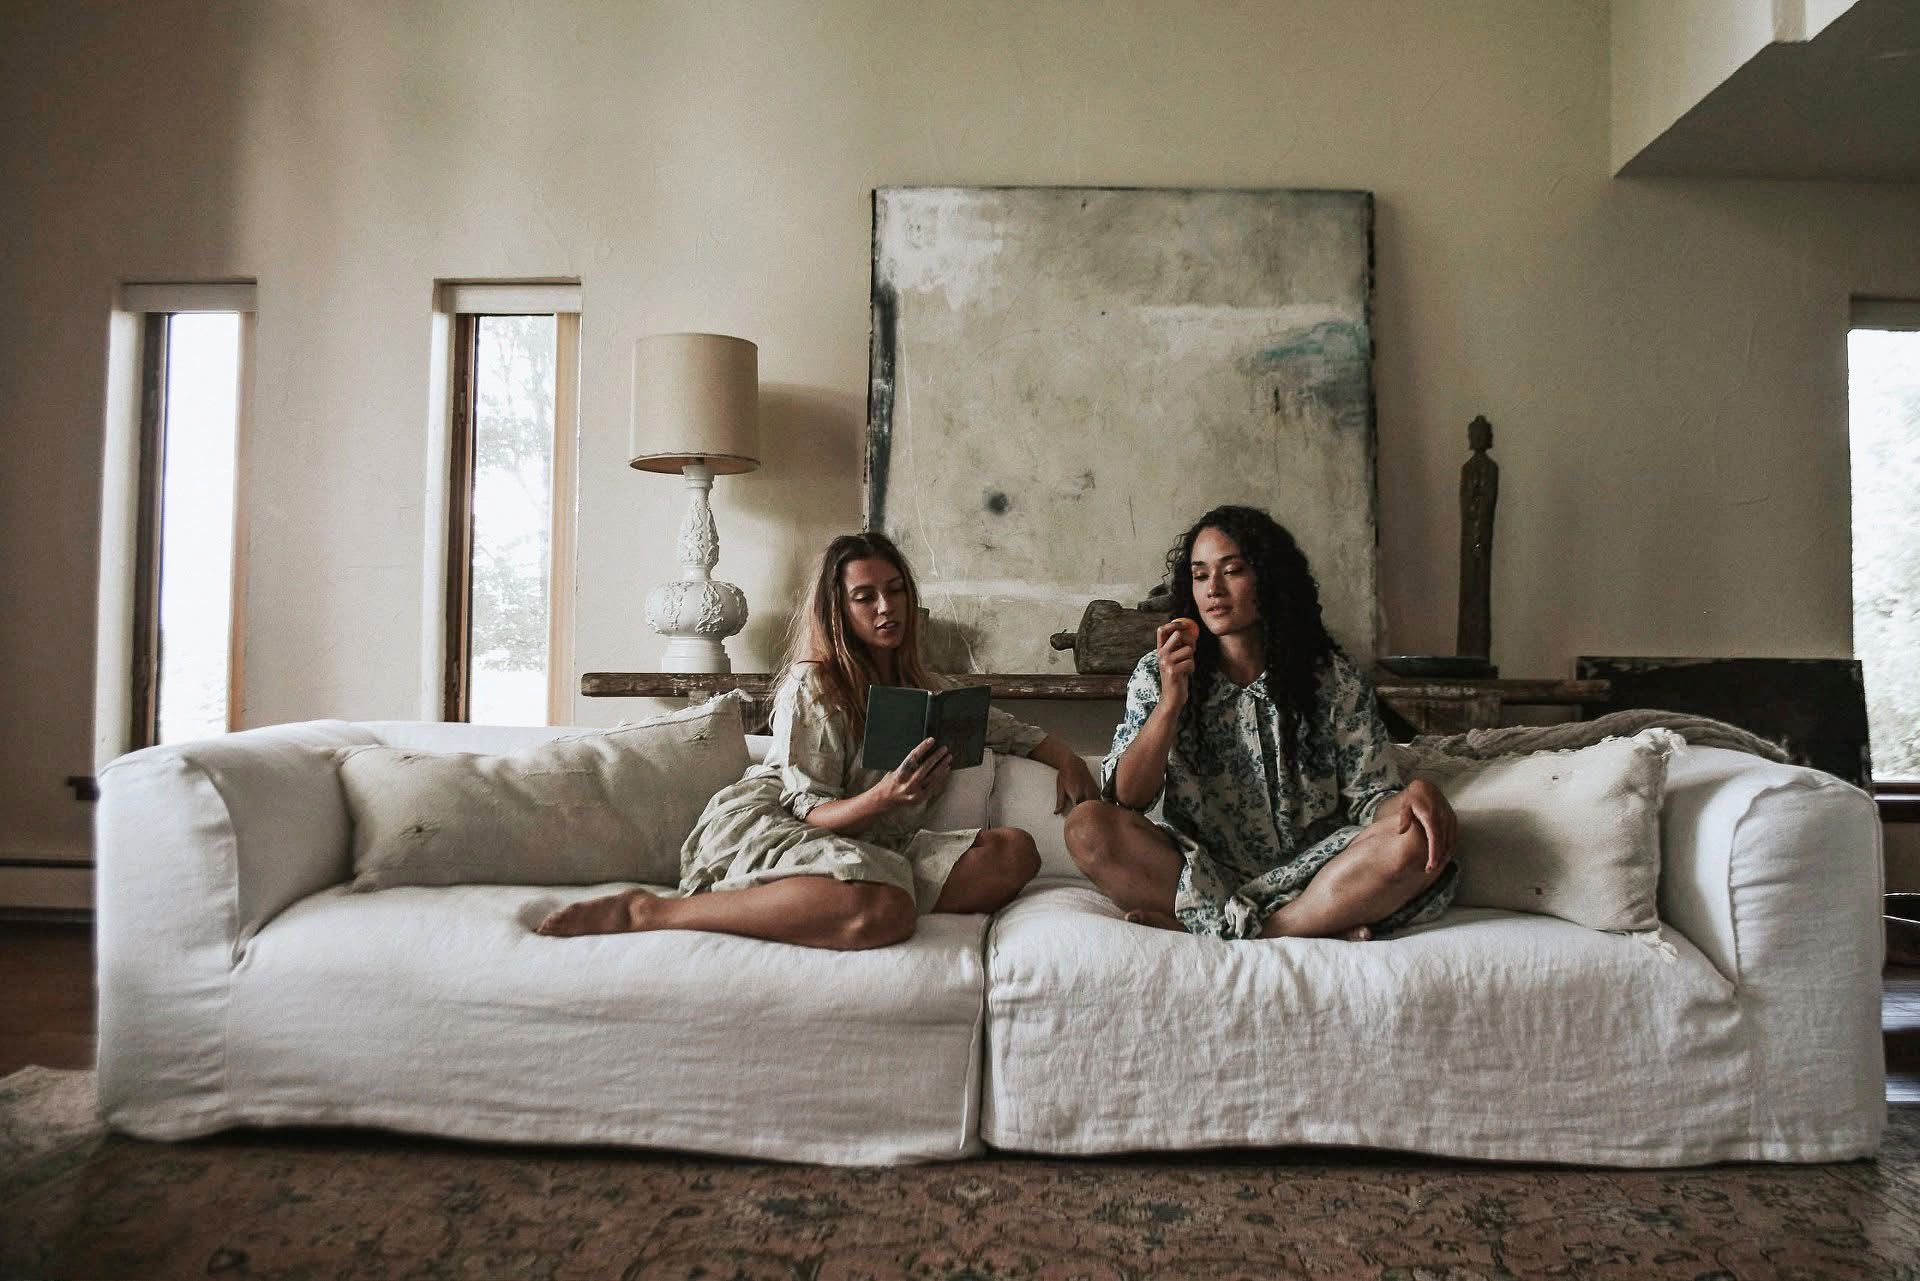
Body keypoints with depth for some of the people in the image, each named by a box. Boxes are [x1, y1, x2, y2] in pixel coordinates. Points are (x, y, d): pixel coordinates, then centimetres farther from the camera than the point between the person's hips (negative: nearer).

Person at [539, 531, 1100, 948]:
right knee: (882, 911, -41)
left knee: (1015, 852, -16)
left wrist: (1067, 758, 13)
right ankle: (649, 910, -28)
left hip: (864, 846, 7)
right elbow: (811, 812, -8)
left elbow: (1006, 728, 32)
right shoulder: (812, 687, -1)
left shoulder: (921, 690, 19)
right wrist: (884, 797, -28)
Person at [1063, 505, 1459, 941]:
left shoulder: (1335, 680, 3)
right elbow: (1127, 798, -4)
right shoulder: (1157, 674, 4)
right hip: (1199, 870, 1)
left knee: (1414, 841, -28)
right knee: (1087, 827, -26)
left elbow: (1370, 796, 2)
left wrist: (1416, 794, -22)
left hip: (1308, 874, 0)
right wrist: (1170, 702, -17)